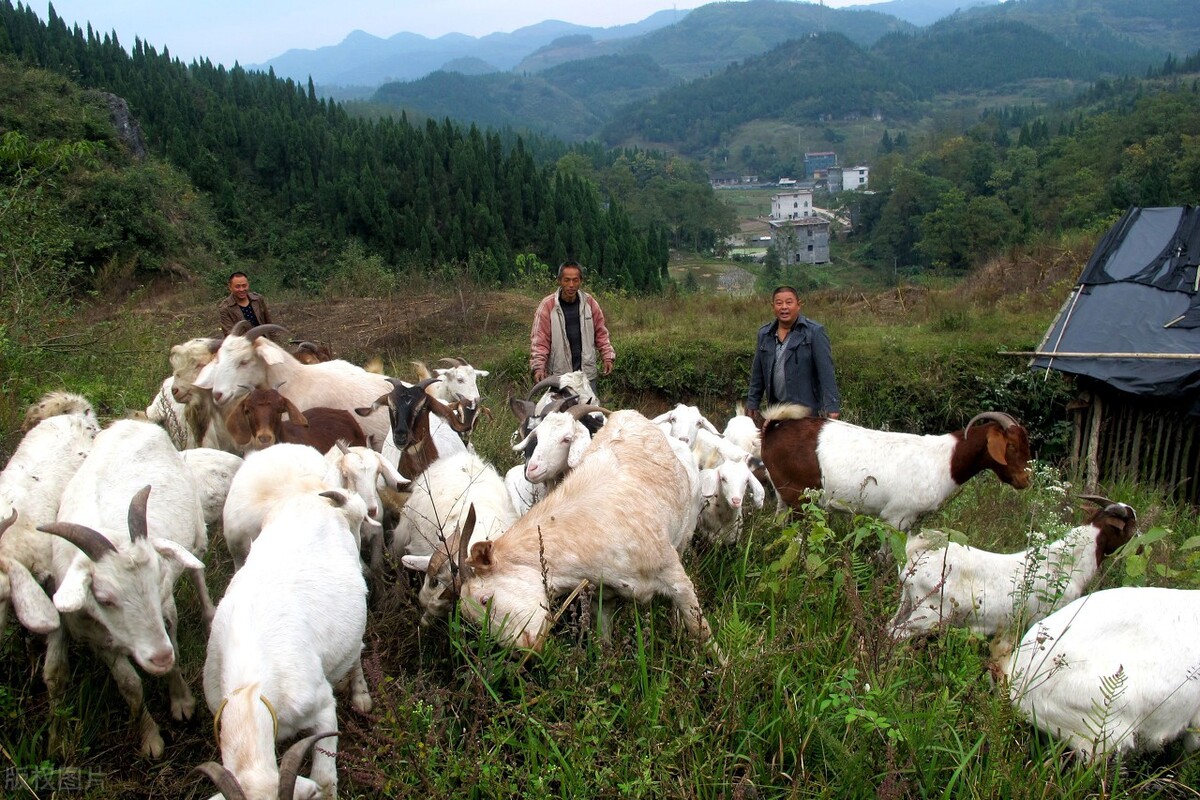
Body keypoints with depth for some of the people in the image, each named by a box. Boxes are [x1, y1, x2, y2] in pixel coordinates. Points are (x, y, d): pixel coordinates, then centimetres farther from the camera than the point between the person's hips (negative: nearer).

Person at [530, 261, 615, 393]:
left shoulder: (589, 302, 3)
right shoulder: (547, 305, -5)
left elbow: (600, 333, 13)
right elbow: (539, 339, -5)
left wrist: (607, 357, 3)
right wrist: (538, 367, -16)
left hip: (587, 373, 3)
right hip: (558, 374, -2)